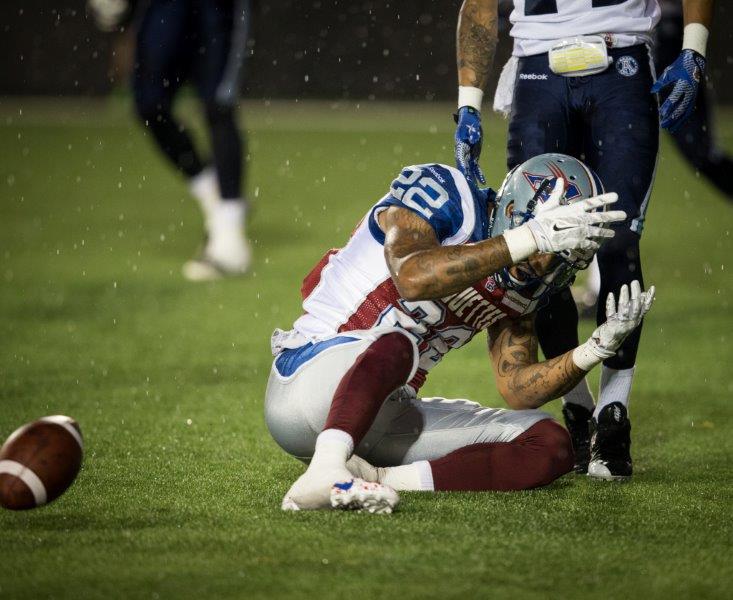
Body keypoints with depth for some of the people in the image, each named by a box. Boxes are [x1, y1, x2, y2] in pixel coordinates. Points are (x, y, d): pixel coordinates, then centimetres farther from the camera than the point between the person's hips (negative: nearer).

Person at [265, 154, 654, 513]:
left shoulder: (521, 282, 8)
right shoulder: (445, 197, -14)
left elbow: (518, 388, 9)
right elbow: (413, 279, -35)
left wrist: (597, 348, -7)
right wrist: (531, 238, -37)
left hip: (382, 416, 8)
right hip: (307, 376, -8)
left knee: (550, 447, -6)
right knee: (395, 344, -38)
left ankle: (374, 478, -22)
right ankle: (325, 474, -55)